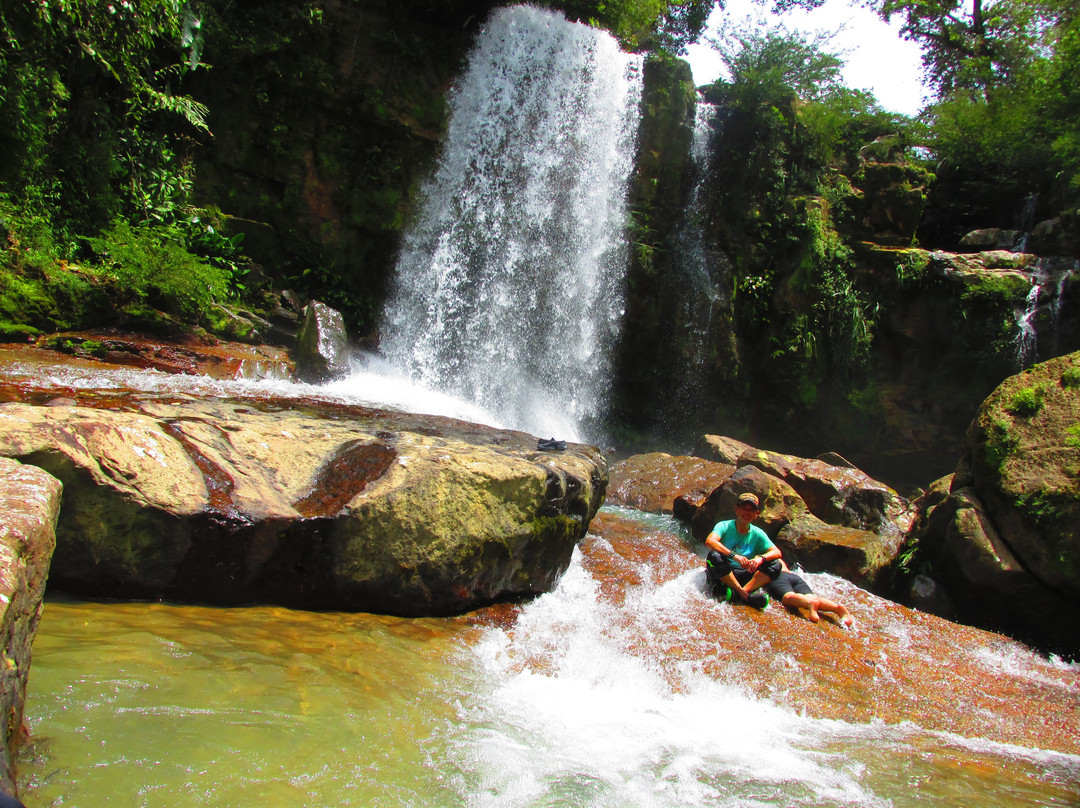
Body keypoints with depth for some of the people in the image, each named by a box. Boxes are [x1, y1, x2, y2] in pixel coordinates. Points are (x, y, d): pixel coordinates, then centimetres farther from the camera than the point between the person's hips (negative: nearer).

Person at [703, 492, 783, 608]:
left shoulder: (757, 534, 5)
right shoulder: (724, 526, -7)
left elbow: (777, 552, -4)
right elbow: (709, 541, -27)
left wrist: (761, 558, -25)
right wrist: (734, 555, -38)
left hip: (743, 575, 4)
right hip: (721, 576, -3)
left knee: (775, 565, -13)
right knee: (714, 556, -34)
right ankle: (744, 594, -27)